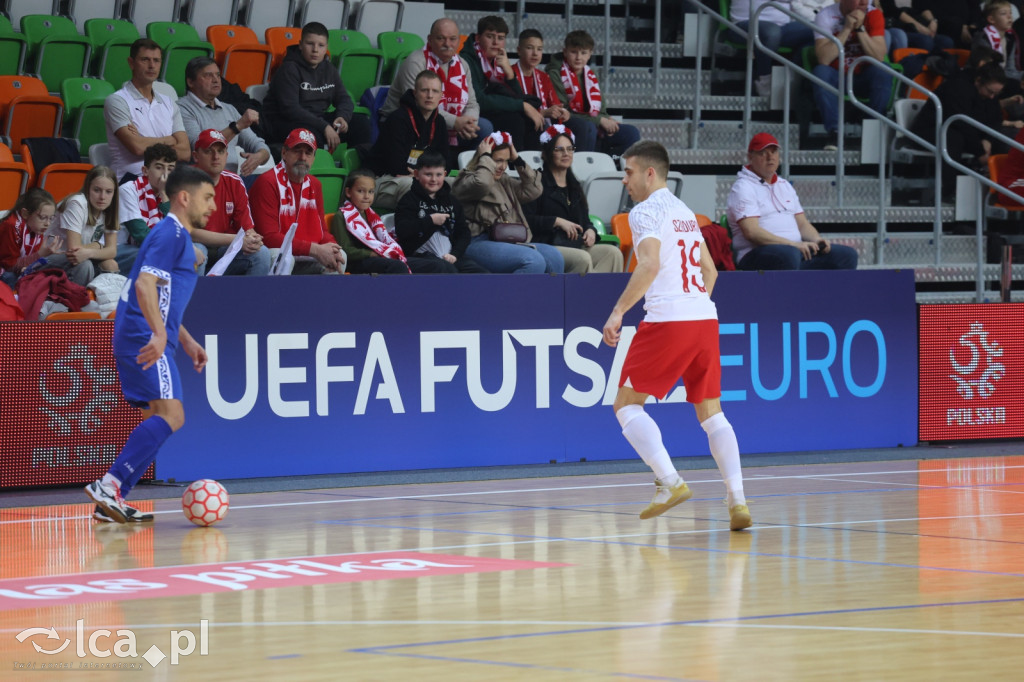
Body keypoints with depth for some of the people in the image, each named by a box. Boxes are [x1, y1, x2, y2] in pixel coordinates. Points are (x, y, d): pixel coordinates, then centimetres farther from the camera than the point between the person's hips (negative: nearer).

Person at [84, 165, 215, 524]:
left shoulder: (178, 237, 23)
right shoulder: (170, 234, -9)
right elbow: (144, 284, -22)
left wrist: (186, 340, 32)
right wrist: (159, 333, -33)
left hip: (149, 341, 10)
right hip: (145, 340, -10)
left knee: (160, 418, 9)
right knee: (170, 414, -18)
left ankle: (112, 501, 6)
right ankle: (109, 484, -24)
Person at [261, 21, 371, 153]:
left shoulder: (329, 69, 11)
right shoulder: (289, 70, -12)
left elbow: (343, 98, 14)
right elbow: (289, 108, -22)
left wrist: (343, 116, -13)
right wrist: (324, 127, -29)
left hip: (318, 120, 8)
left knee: (361, 122, -5)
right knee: (313, 134, -40)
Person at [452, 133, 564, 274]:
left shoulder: (504, 181, 27)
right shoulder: (466, 180, 2)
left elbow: (533, 191, 21)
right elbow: (482, 184, -22)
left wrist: (518, 161, 16)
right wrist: (485, 156, -6)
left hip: (509, 242, 8)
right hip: (479, 243, -8)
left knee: (554, 256, -15)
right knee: (534, 261, -31)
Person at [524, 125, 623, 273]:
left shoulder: (574, 186, 26)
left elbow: (585, 219, 26)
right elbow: (527, 219, -10)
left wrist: (591, 231, 2)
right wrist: (557, 221, -14)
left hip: (577, 245, 7)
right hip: (548, 247, -7)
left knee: (613, 253, -20)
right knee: (582, 258, -35)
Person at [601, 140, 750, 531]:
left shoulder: (646, 211, -4)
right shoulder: (685, 213, 21)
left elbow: (649, 265, -20)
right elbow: (710, 271, 26)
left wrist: (618, 312, -19)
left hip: (667, 321, -8)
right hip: (705, 318, 8)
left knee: (627, 405, 1)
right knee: (711, 412, 11)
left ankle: (670, 482, -15)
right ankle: (737, 501, 0)